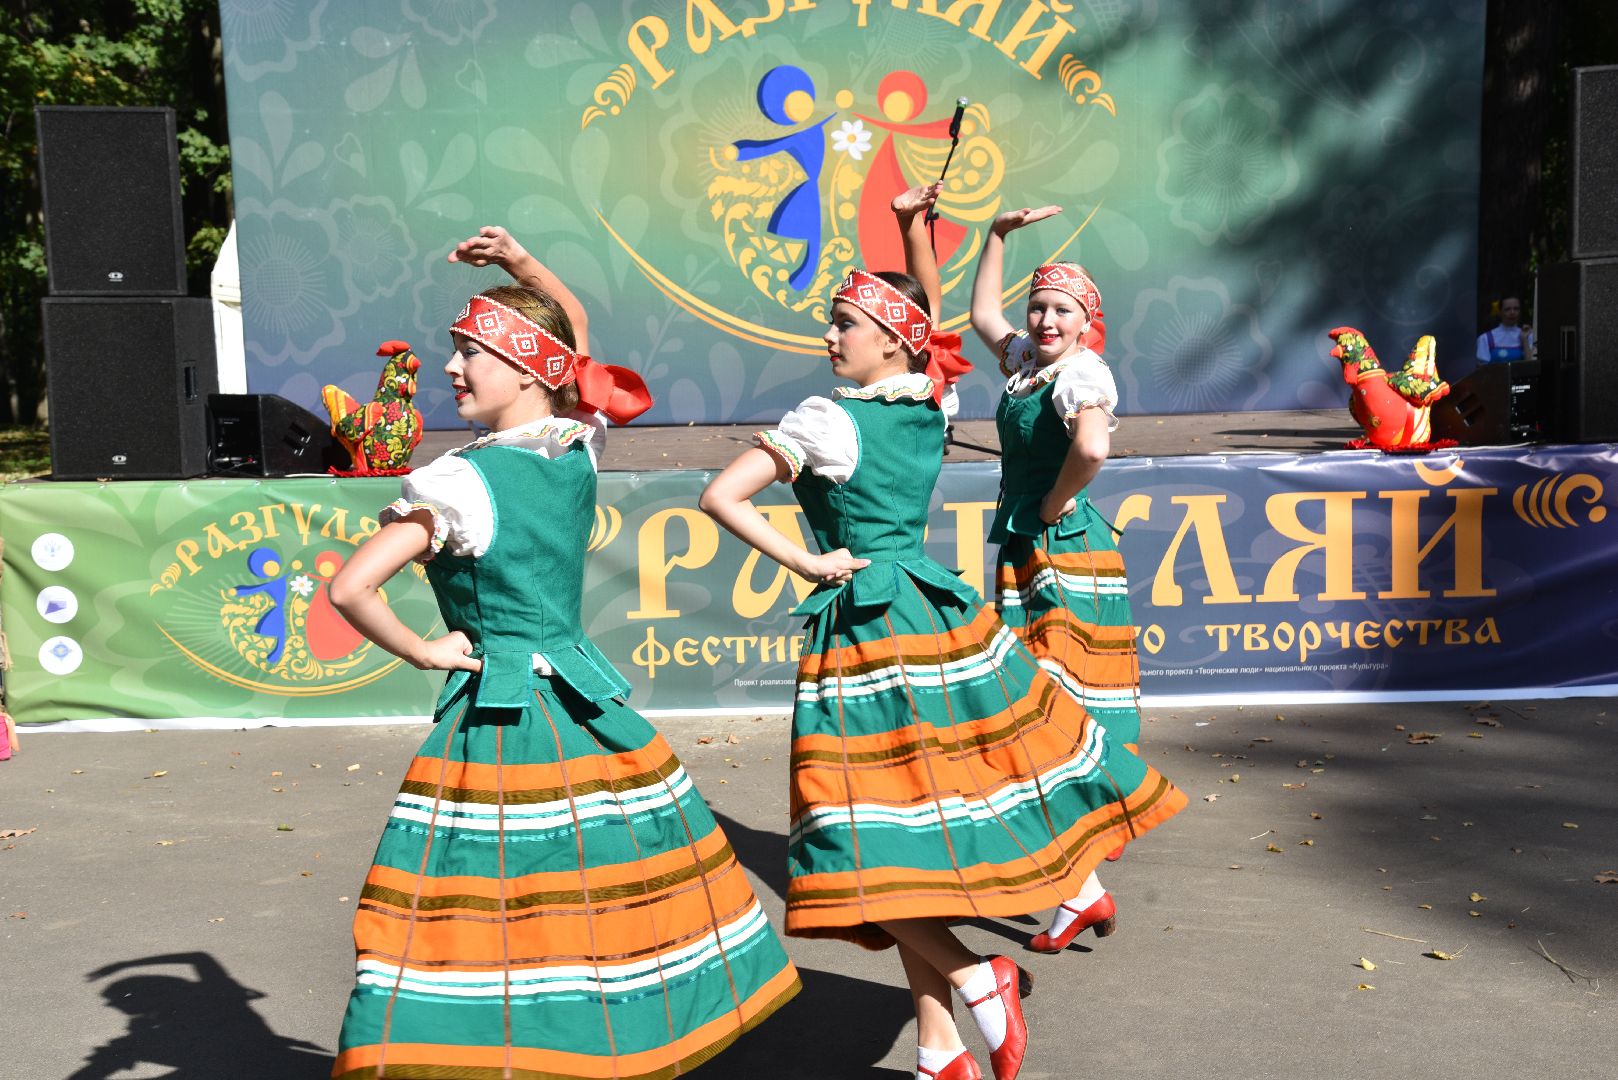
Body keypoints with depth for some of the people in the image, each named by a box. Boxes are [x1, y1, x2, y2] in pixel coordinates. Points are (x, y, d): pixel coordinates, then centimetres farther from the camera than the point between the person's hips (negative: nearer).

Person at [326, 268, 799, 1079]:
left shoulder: (460, 483, -14)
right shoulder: (578, 451, 2)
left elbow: (349, 589, -21)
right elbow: (575, 338, 22)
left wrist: (423, 652, -7)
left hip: (492, 721, -6)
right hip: (586, 708, 6)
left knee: (481, 915, 0)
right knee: (615, 899, 14)